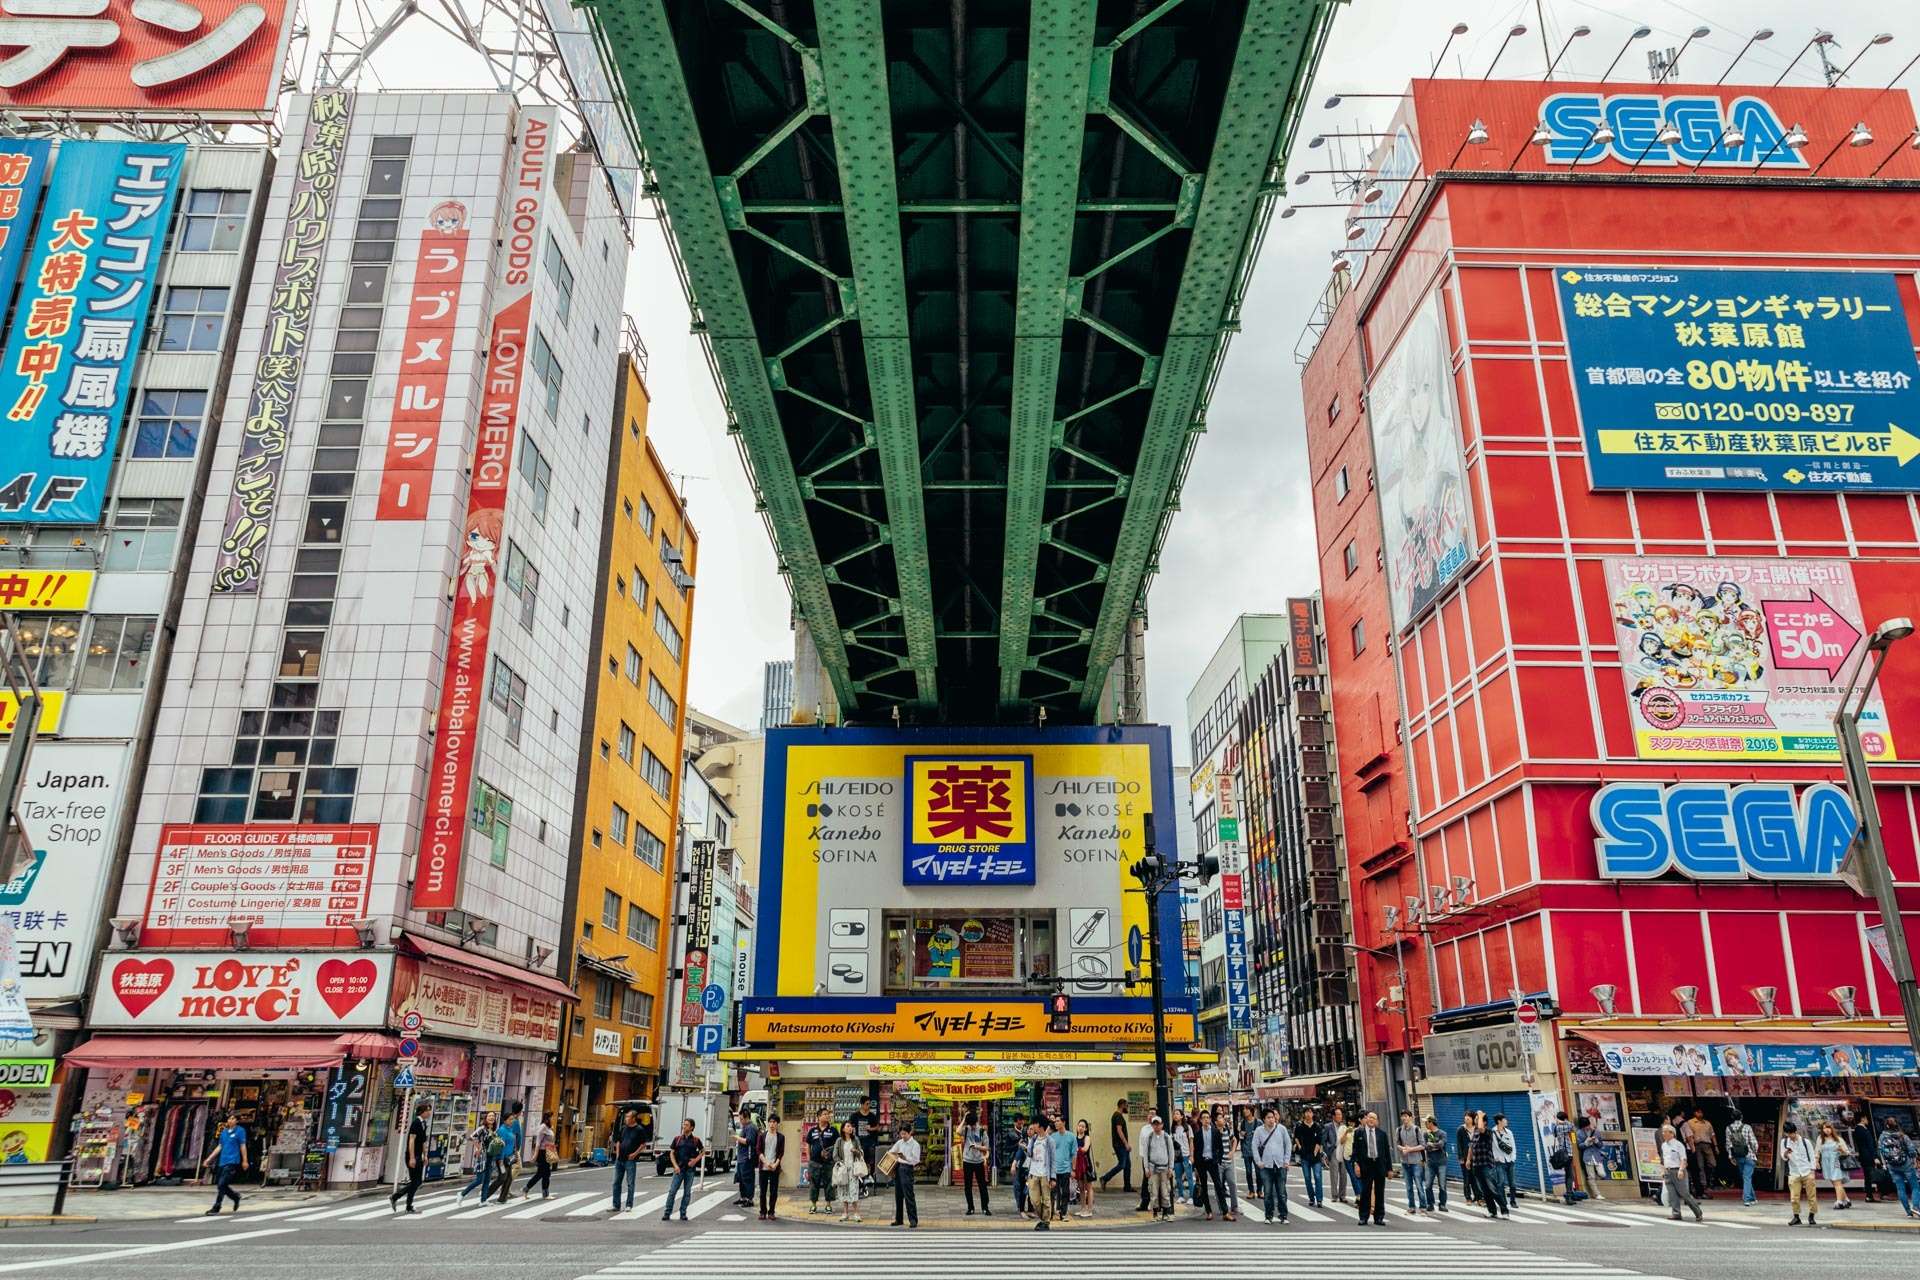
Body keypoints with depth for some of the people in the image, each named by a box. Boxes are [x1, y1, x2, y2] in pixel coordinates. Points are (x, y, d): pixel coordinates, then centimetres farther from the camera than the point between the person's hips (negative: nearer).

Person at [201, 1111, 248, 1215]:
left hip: (232, 1162, -7)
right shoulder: (224, 1131, 13)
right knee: (219, 1185, 9)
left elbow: (243, 1146, -5)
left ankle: (215, 1209, -5)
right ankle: (236, 1196, 32)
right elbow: (219, 1147, 18)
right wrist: (209, 1159, 14)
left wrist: (244, 1161, -5)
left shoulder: (240, 1131, -5)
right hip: (222, 1162, 7)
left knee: (221, 1185, -12)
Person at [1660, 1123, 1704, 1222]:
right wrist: (1663, 1170, 15)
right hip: (1668, 1172, 6)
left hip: (1677, 1172, -6)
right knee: (1672, 1195, -1)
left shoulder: (1678, 1144, -7)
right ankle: (1676, 1214, 1)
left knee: (1684, 1193, -2)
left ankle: (1698, 1213, 12)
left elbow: (1683, 1159, -12)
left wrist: (1681, 1170, -22)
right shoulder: (1663, 1145, 14)